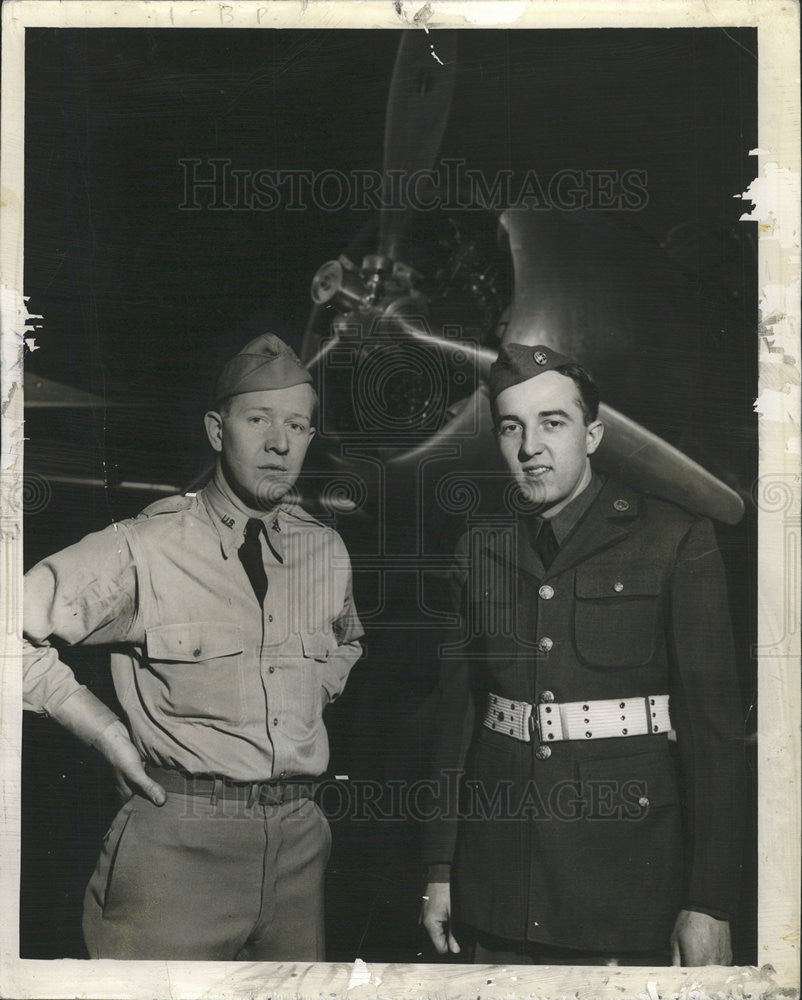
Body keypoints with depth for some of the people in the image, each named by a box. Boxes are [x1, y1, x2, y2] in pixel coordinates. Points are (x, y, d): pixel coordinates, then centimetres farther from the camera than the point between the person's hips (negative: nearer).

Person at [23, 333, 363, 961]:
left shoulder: (326, 552, 7)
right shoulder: (144, 550, -9)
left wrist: (311, 700, 11)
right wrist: (107, 732, -7)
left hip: (299, 841, 5)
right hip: (178, 844, -4)